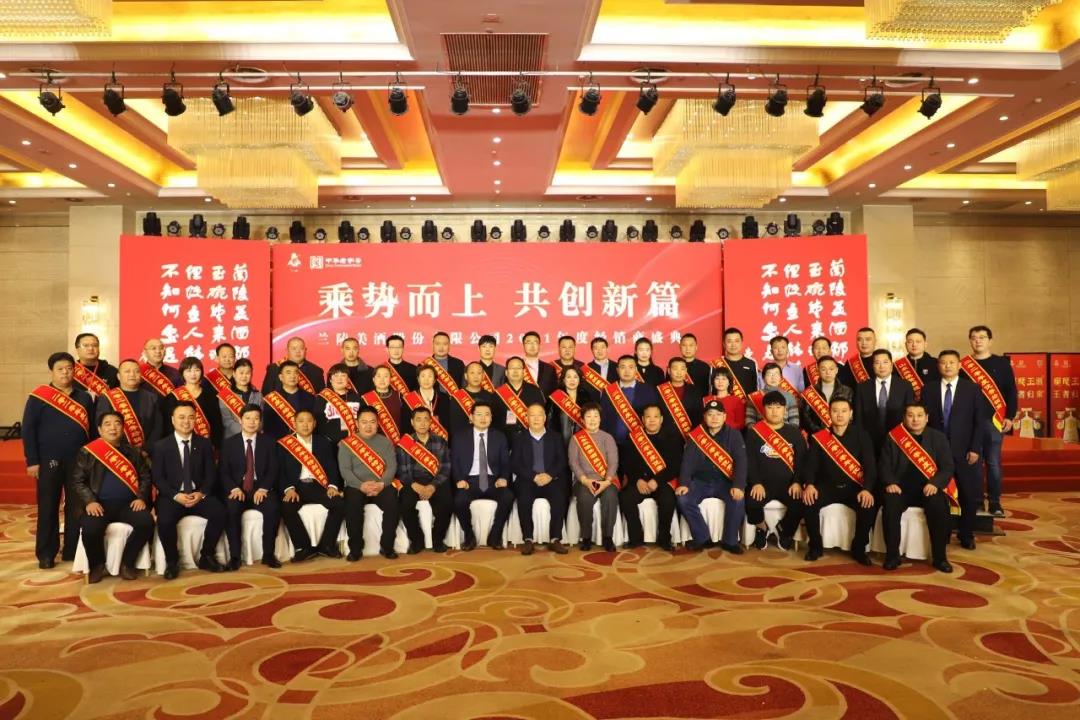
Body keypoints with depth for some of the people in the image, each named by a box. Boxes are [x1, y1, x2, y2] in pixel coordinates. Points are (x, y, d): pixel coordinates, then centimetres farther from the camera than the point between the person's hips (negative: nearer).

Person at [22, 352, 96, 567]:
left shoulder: (84, 397, 8)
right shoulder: (39, 396, -1)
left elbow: (92, 429, 10)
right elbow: (28, 429, -3)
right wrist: (32, 461, -8)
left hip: (79, 461, 3)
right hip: (49, 461, -2)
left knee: (77, 508, 7)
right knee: (48, 508, 4)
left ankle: (73, 550, 17)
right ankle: (46, 554, 14)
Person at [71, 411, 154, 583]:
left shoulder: (133, 452, 14)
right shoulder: (87, 452, 6)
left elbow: (145, 477, 14)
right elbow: (77, 480, 3)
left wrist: (141, 498, -3)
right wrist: (90, 501, -12)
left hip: (127, 504, 2)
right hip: (100, 504, -2)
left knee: (147, 522, -26)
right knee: (90, 529, -32)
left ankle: (127, 563, -2)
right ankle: (97, 565, 1)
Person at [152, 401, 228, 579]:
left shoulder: (204, 443, 9)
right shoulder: (160, 446, 4)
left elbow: (211, 474, 5)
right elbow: (157, 478, -2)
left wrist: (201, 493, -14)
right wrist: (176, 495, -18)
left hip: (199, 495, 2)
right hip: (172, 496, -2)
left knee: (220, 512, -26)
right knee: (165, 521, -32)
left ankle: (206, 557, -4)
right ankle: (172, 561, -4)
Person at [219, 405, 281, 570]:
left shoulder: (269, 441, 10)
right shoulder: (229, 443, 11)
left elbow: (274, 469, 2)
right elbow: (223, 471, 3)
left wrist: (263, 489, -15)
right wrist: (234, 488, -16)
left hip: (261, 490, 0)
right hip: (237, 490, 0)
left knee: (273, 507, -31)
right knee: (231, 509, -33)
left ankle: (268, 554, -19)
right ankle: (234, 556, -22)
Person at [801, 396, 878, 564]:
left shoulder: (861, 435, 2)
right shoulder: (818, 437, 4)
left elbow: (870, 465, -5)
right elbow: (811, 464, -2)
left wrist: (867, 489, -23)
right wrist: (809, 484, -23)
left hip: (854, 487, 0)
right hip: (827, 486, 0)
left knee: (869, 505, -30)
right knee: (808, 502, -28)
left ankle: (859, 548, -4)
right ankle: (815, 546, -4)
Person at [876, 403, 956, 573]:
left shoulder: (938, 437, 7)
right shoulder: (893, 437, 6)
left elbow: (947, 467, 1)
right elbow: (884, 465, 3)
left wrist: (935, 483, -18)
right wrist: (890, 482, -17)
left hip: (928, 489, 0)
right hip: (901, 488, 0)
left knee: (939, 505, -31)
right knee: (890, 503, -31)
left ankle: (939, 557, -14)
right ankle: (892, 555, -17)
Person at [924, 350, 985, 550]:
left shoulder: (972, 389, 3)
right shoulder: (928, 389, 6)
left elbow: (979, 421, 0)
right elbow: (924, 419, 5)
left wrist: (975, 449, -6)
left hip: (964, 451, 0)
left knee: (970, 496, 2)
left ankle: (966, 535, 20)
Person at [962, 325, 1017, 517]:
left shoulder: (1002, 363, 5)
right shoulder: (963, 365, 5)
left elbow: (1011, 392, 3)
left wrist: (1009, 417, -5)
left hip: (994, 421, -1)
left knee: (994, 463, 0)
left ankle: (994, 502, 8)